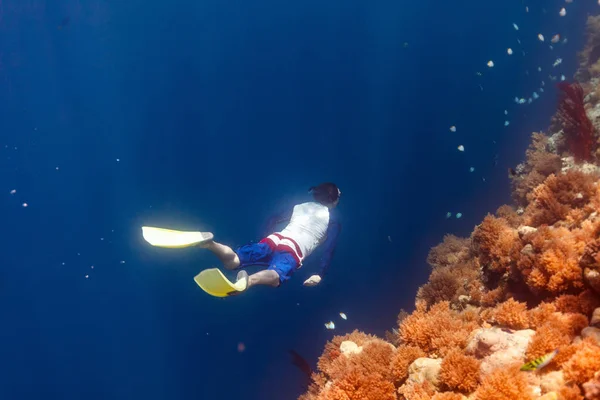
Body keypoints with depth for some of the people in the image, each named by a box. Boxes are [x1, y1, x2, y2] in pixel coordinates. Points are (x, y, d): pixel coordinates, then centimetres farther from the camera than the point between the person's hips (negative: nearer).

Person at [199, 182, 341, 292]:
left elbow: (274, 220, 33)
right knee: (275, 277, -36)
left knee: (232, 261, -7)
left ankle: (210, 243, -37)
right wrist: (320, 275, 0)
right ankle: (250, 280, -69)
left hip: (275, 239, 5)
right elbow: (329, 248, 2)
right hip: (294, 249, -5)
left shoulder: (300, 206, 31)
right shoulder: (333, 219, 16)